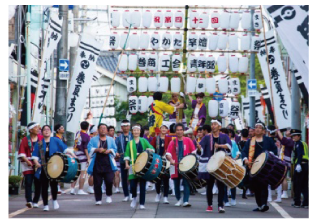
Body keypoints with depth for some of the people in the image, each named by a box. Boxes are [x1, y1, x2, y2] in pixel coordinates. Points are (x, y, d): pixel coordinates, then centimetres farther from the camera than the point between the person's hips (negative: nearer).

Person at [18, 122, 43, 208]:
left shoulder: (41, 138, 8)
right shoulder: (25, 140, 2)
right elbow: (21, 153, -1)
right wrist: (27, 161, -15)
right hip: (28, 163, -2)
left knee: (38, 183, 3)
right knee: (28, 182, -14)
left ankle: (35, 201, 12)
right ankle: (29, 201, -21)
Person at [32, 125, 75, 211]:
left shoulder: (56, 141, 7)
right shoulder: (39, 143, 11)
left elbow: (65, 149, 0)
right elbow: (35, 155, 8)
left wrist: (72, 155, -13)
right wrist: (36, 162, -11)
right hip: (43, 168, 1)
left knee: (54, 184, -8)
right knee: (44, 186, 0)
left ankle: (54, 200, 20)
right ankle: (45, 205, 10)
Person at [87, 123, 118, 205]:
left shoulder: (111, 139, 16)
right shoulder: (93, 139, 11)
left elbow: (114, 149, 10)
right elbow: (89, 149, -1)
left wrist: (109, 151, -11)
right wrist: (97, 149, -18)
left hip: (108, 165, 0)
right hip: (97, 165, 0)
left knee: (109, 181, -13)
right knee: (97, 183, -1)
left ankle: (109, 195, 13)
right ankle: (98, 199, 7)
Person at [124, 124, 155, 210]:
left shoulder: (143, 141, 13)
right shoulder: (130, 143, 13)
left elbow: (152, 148, 8)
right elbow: (127, 154, 8)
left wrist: (149, 150, -15)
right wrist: (127, 164, -5)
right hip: (133, 166, 0)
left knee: (142, 185, -2)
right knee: (132, 184, -9)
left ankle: (142, 204, 4)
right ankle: (134, 197, 20)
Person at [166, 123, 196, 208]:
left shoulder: (188, 140, 3)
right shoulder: (173, 142, 5)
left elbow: (194, 152, 2)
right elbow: (168, 153, -3)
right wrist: (171, 160, -24)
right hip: (175, 166, 2)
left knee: (186, 183, -11)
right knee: (176, 184, 10)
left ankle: (186, 201, -13)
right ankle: (179, 199, 29)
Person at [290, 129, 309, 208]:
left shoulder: (298, 143, -6)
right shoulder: (304, 143, 20)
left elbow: (300, 154, -19)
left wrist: (298, 164, -28)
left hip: (300, 165, -8)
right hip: (306, 165, 8)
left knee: (297, 185, -1)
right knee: (304, 186, 9)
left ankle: (297, 203, 1)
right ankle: (306, 203, 4)